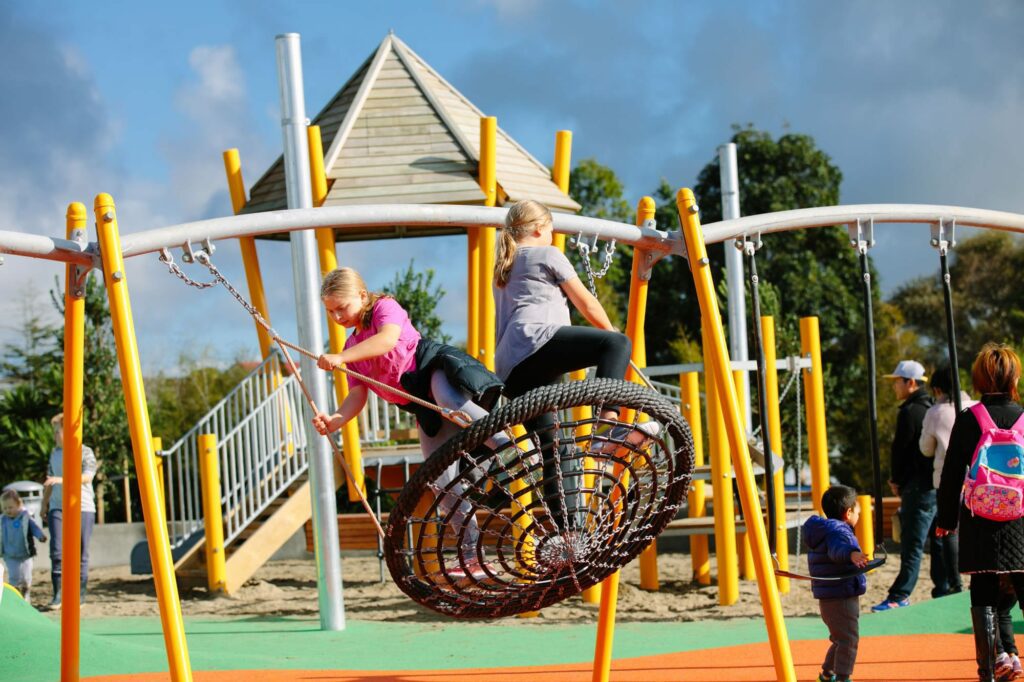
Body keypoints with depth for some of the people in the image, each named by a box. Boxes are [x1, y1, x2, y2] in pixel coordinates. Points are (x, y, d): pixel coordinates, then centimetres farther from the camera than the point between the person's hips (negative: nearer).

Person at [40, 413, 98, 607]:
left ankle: (79, 594, 7)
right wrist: (44, 504, 17)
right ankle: (58, 593, -5)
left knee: (81, 553, -2)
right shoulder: (54, 453, 14)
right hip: (58, 507, 4)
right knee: (56, 550, -9)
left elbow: (87, 477, -16)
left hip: (82, 507, -4)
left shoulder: (85, 452, -2)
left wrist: (61, 480, -26)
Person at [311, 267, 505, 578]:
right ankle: (471, 558, 1)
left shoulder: (384, 307, 1)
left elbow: (388, 339, -23)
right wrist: (335, 420, -9)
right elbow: (358, 395, 12)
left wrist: (340, 358, -29)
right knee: (442, 481, -2)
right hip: (425, 408, 8)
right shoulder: (352, 346, 22)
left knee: (449, 401, -45)